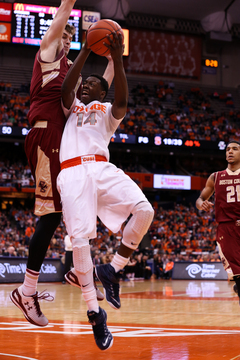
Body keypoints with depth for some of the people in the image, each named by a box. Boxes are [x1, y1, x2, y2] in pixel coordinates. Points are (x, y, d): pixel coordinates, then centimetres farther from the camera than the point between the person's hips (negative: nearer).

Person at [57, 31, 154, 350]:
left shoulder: (108, 111, 24)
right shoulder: (72, 107, 30)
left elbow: (123, 101, -1)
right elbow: (66, 87, 6)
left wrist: (117, 60, -12)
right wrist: (85, 51, 0)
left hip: (102, 168, 0)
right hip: (72, 172, 0)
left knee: (144, 210, -25)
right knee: (80, 239, -16)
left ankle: (112, 270, -6)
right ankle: (95, 313, -9)